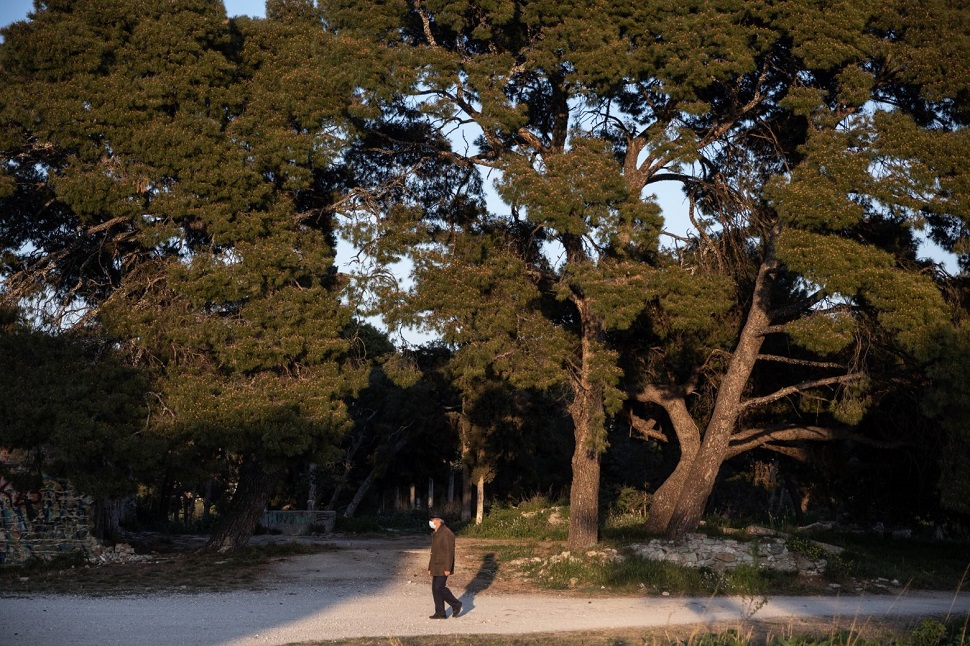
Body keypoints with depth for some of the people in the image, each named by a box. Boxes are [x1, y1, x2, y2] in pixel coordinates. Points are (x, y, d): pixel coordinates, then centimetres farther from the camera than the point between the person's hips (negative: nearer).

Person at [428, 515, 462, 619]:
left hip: (443, 567, -10)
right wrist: (430, 567, 20)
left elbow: (449, 552, -20)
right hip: (437, 567, 10)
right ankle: (440, 613, 9)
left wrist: (447, 568, -24)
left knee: (439, 587, -13)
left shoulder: (446, 534, -16)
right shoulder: (436, 534, 15)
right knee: (435, 588, 6)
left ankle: (456, 604, 4)